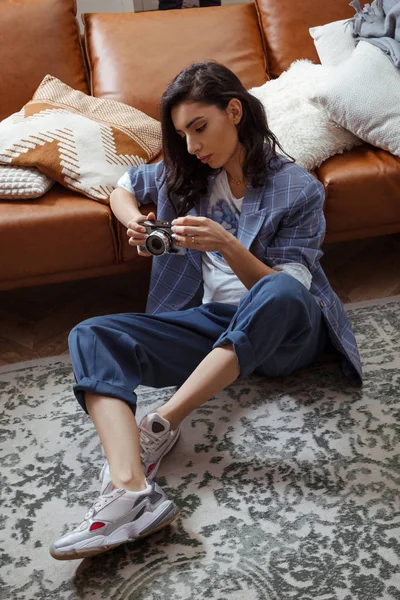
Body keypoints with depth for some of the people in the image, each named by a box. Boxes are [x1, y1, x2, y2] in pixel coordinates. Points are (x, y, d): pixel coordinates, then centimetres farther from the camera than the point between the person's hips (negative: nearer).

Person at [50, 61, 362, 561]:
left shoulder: (297, 190, -6)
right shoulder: (185, 174, 9)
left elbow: (286, 286, -11)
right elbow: (123, 189, 24)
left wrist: (227, 246, -27)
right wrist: (135, 223, 1)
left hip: (282, 333, -3)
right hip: (213, 321, 4)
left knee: (279, 293, -42)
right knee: (91, 335, -20)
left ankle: (160, 426, -33)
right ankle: (130, 491, -46)